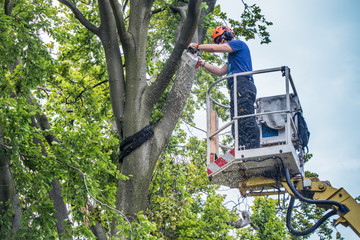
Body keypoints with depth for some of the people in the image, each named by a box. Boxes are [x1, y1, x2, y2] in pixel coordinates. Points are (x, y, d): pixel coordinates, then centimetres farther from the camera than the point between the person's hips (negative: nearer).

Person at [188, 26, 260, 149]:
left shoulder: (239, 44, 6)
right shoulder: (233, 56, 34)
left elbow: (215, 48, -2)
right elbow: (220, 72, 31)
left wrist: (197, 46, 10)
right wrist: (203, 63, 26)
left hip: (243, 85, -10)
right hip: (236, 89, 10)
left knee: (247, 121, -21)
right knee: (237, 126, 0)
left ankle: (254, 149, -30)